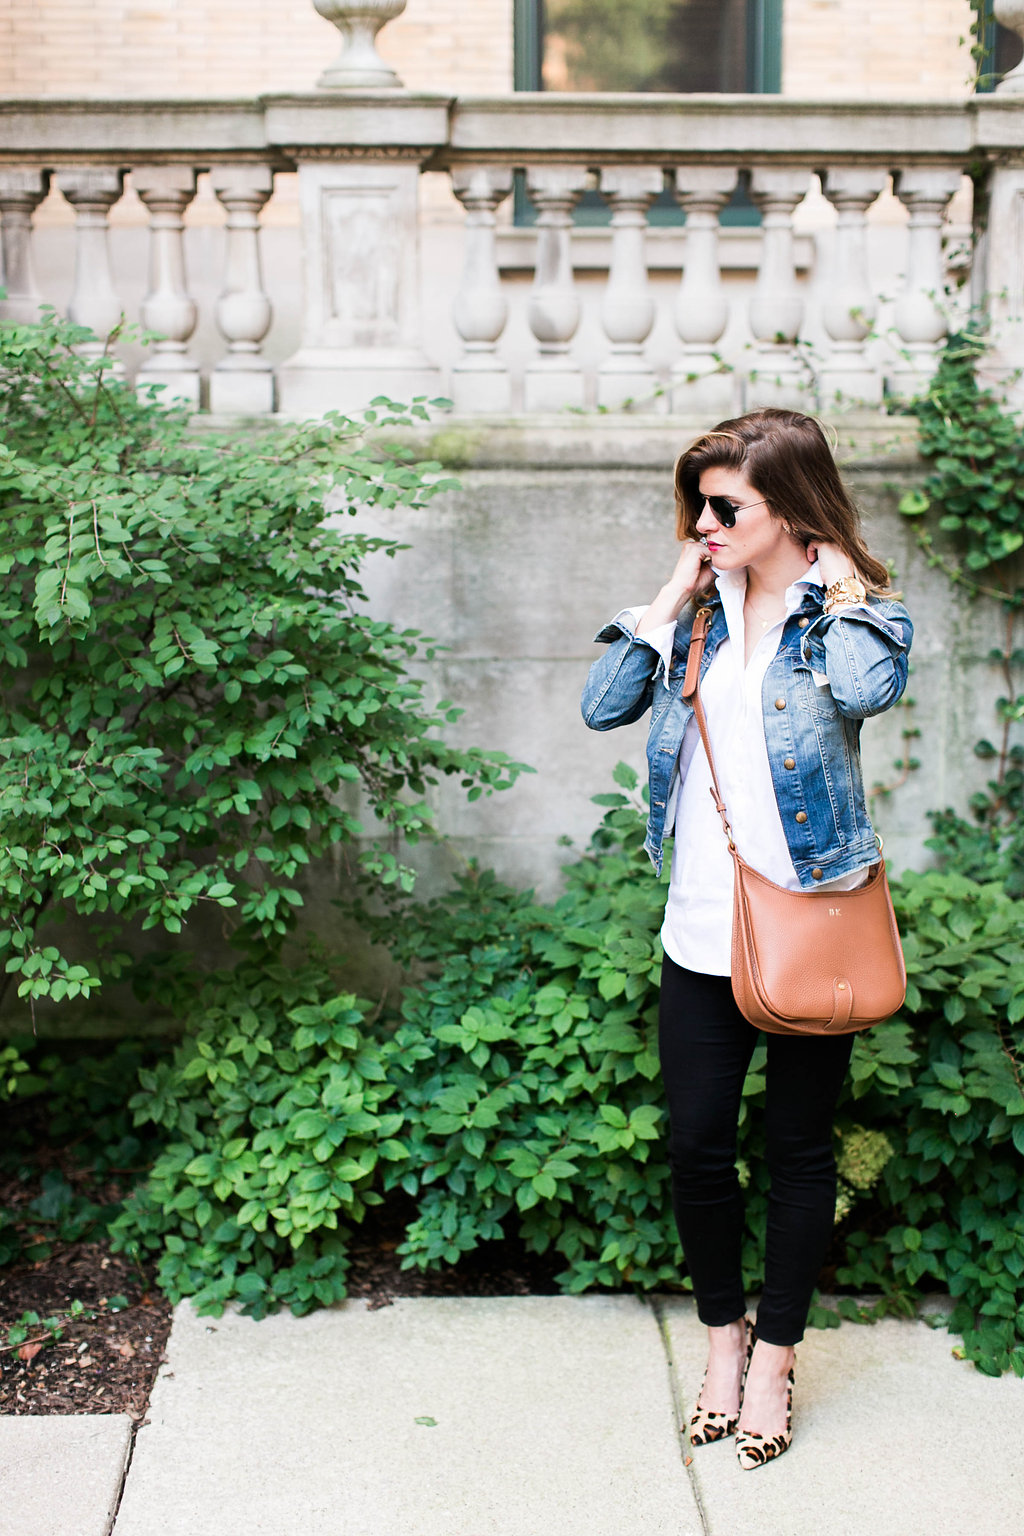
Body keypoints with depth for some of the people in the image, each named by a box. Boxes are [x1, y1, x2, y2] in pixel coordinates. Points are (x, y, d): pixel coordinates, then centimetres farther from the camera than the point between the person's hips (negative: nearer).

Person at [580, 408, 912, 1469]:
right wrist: (673, 596, -4)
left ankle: (774, 1355, 26)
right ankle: (723, 1331, 30)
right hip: (703, 928, 4)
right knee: (696, 1144, 7)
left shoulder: (857, 611, -5)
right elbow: (604, 705, -4)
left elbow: (866, 688, -29)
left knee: (798, 1149, 9)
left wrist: (837, 588, -14)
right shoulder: (703, 611, 7)